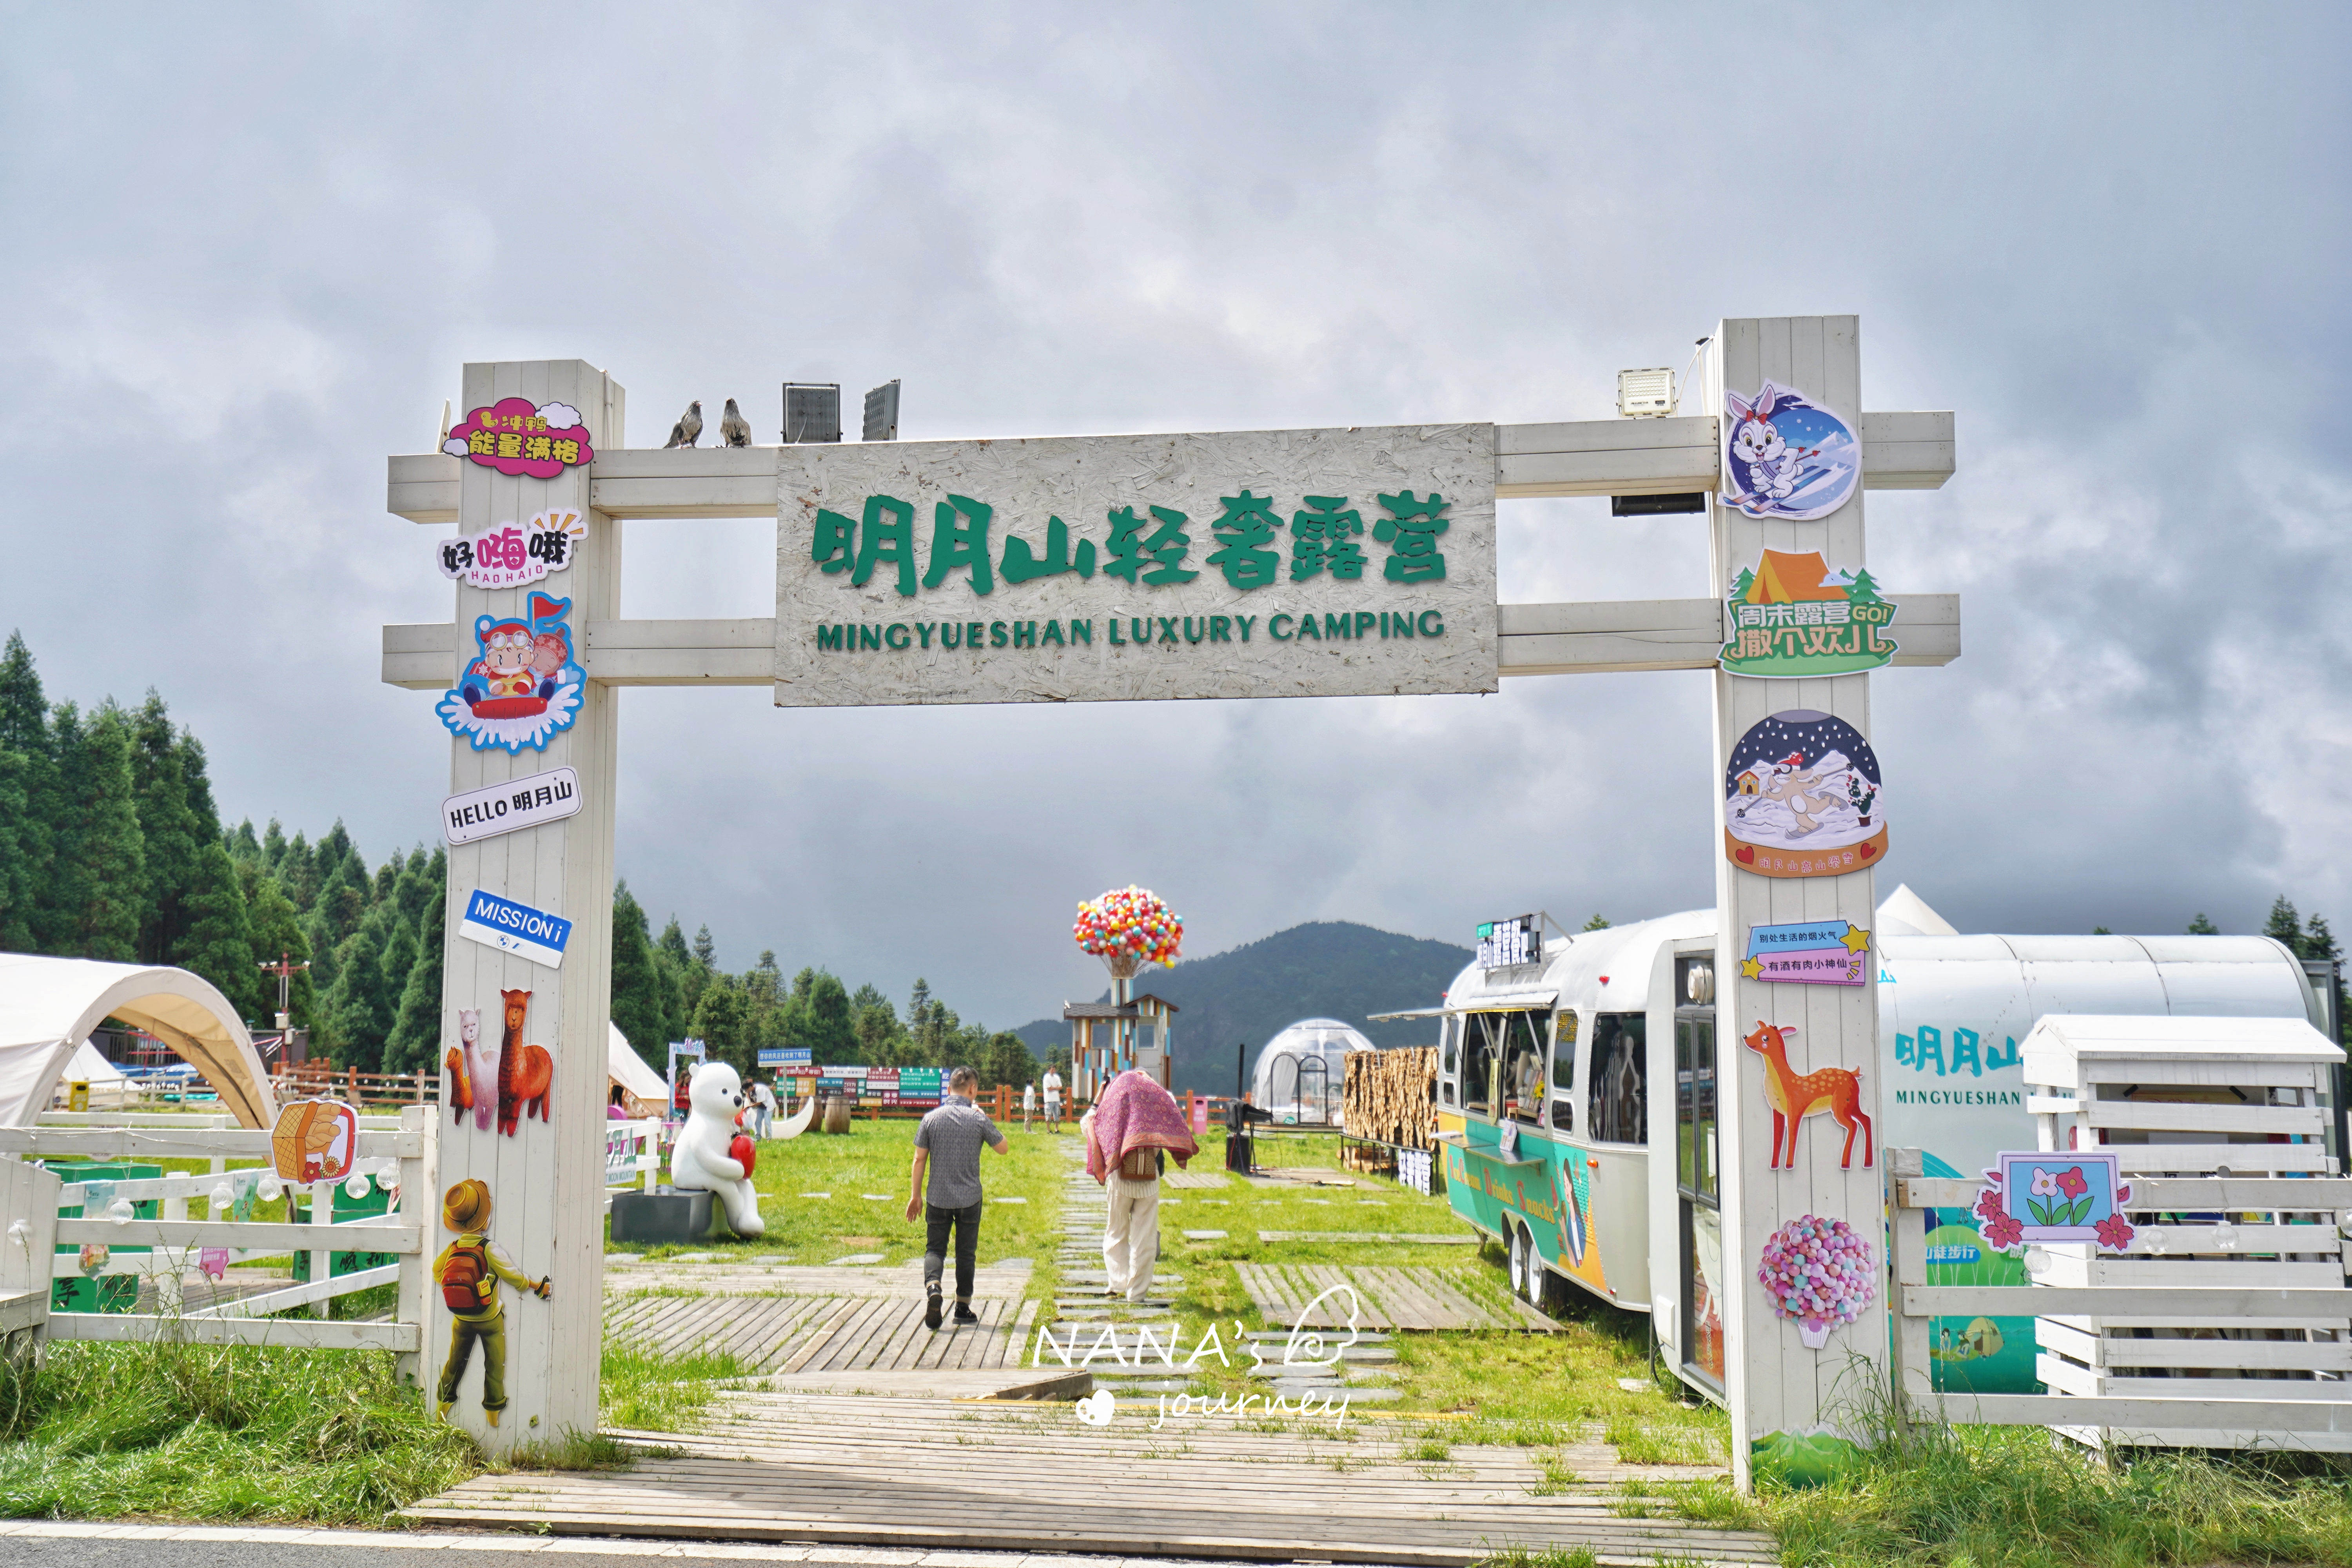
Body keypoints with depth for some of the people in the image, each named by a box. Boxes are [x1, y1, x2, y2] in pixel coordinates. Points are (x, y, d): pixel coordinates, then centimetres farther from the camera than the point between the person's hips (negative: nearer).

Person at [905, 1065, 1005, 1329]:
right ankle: (963, 1308, 17)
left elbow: (919, 1159, 0)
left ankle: (933, 1286, -19)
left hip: (937, 1198, 1)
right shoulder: (978, 1119, -8)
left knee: (935, 1248, 10)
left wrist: (916, 1195, 9)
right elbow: (1002, 1148, 5)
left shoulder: (931, 1119, -3)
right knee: (966, 1253, 12)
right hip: (969, 1198, -1)